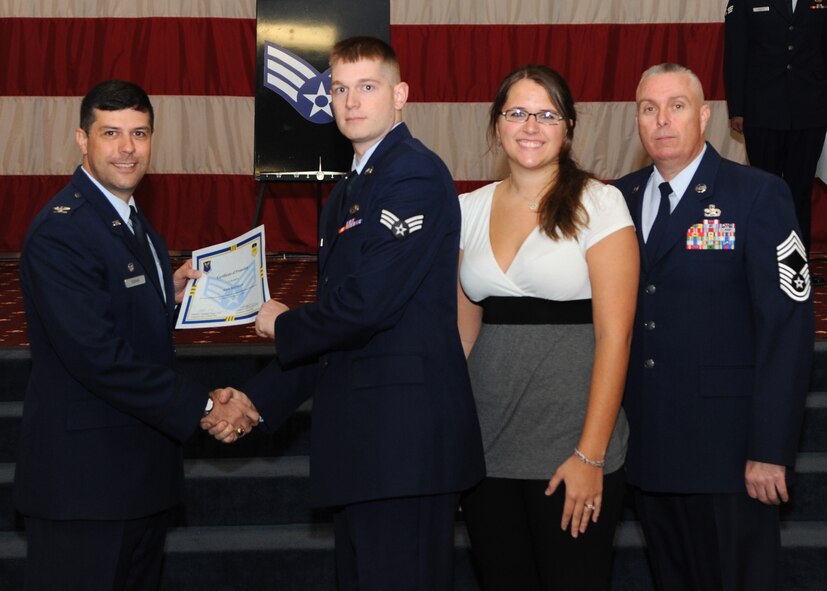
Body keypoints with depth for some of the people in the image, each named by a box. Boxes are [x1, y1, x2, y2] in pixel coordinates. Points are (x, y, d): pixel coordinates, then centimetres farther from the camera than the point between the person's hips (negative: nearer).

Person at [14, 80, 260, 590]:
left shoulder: (134, 223, 14)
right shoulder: (61, 231, -18)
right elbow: (96, 355, -25)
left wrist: (170, 296, 1)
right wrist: (202, 407, -21)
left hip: (141, 469, 9)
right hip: (83, 477, -9)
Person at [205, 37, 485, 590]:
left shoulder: (416, 173, -9)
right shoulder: (345, 196, 21)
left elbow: (368, 302, -19)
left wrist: (283, 324, -2)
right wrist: (256, 400, 17)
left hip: (405, 434, -9)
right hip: (359, 439, 10)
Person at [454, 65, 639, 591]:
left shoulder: (598, 204, -5)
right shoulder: (470, 209, 8)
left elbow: (614, 335, -10)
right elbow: (465, 328, 13)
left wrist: (591, 456, -14)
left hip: (571, 445, -4)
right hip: (486, 444, 4)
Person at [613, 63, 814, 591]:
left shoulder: (758, 196, -7)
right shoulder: (620, 198, 8)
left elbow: (788, 324, -12)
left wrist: (771, 449, -16)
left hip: (726, 446, -5)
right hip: (647, 443, 5)